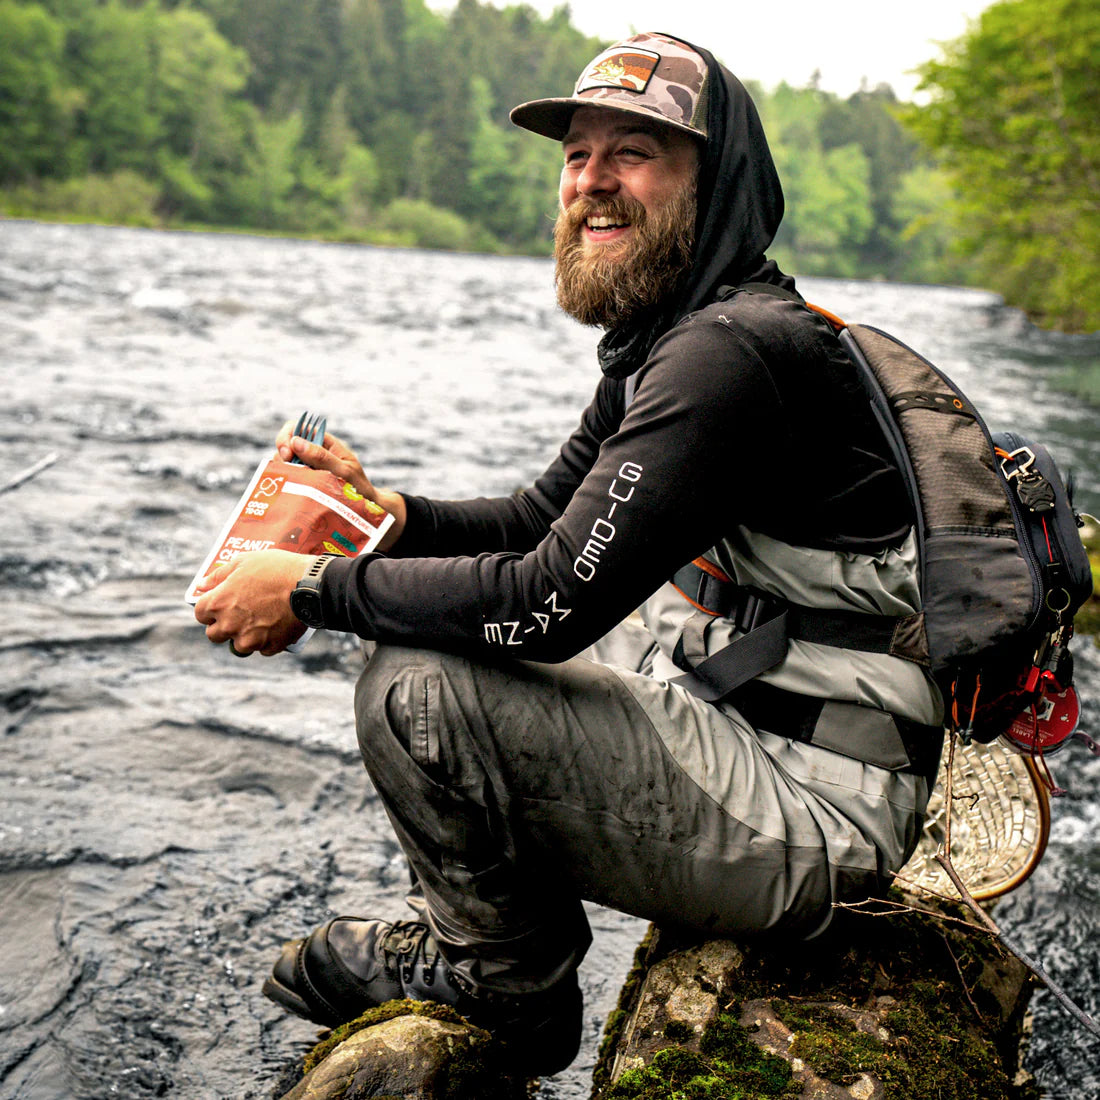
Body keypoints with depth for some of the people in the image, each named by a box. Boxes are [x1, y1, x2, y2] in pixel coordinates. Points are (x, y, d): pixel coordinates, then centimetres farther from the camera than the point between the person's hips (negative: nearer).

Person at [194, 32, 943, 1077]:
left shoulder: (734, 352, -22)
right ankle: (463, 931, 21)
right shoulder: (664, 341, 11)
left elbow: (555, 601, -26)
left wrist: (314, 589, -15)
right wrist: (380, 510, -1)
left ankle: (510, 986, 3)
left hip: (810, 813, -10)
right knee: (428, 624, 16)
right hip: (730, 715, 10)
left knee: (418, 684, -22)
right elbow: (538, 521, 17)